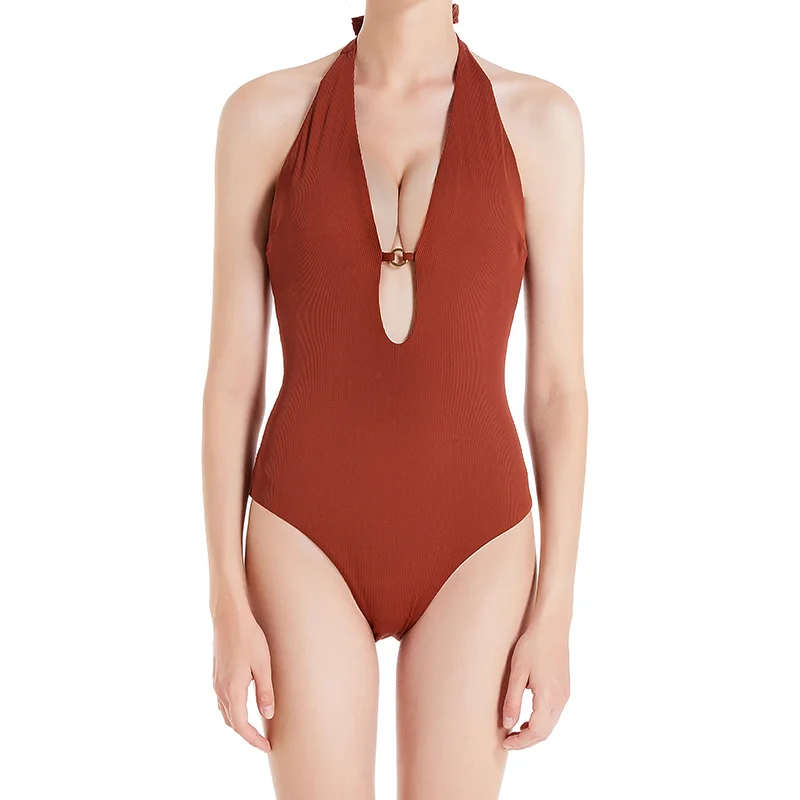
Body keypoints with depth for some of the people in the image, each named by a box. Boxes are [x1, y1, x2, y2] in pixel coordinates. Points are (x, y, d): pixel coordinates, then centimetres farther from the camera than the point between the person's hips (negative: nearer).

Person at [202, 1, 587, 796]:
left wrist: (555, 615, -3)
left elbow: (558, 384, -1)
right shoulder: (264, 113, 0)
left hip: (472, 549, 1)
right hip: (311, 544, 0)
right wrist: (228, 605, -3)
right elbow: (232, 375, 0)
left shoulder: (539, 119, 0)